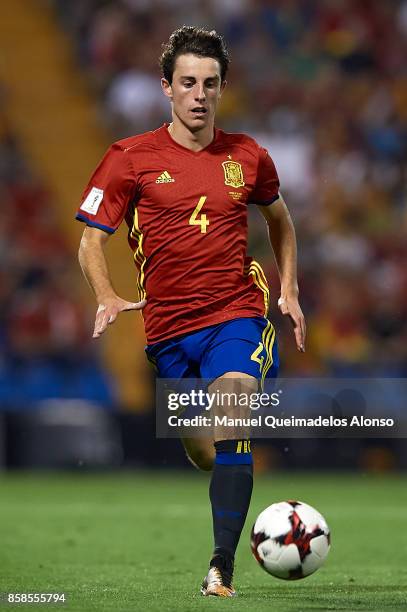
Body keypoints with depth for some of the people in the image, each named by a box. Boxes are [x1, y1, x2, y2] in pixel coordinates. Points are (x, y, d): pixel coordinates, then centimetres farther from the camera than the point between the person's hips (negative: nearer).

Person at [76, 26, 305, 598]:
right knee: (198, 453, 10)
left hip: (237, 314, -1)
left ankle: (221, 567, -29)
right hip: (167, 325, 1)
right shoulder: (131, 158, -1)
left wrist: (289, 291, 15)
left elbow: (279, 218, 24)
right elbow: (91, 239, 3)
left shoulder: (247, 156, 5)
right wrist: (108, 298, -14)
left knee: (230, 419, -25)